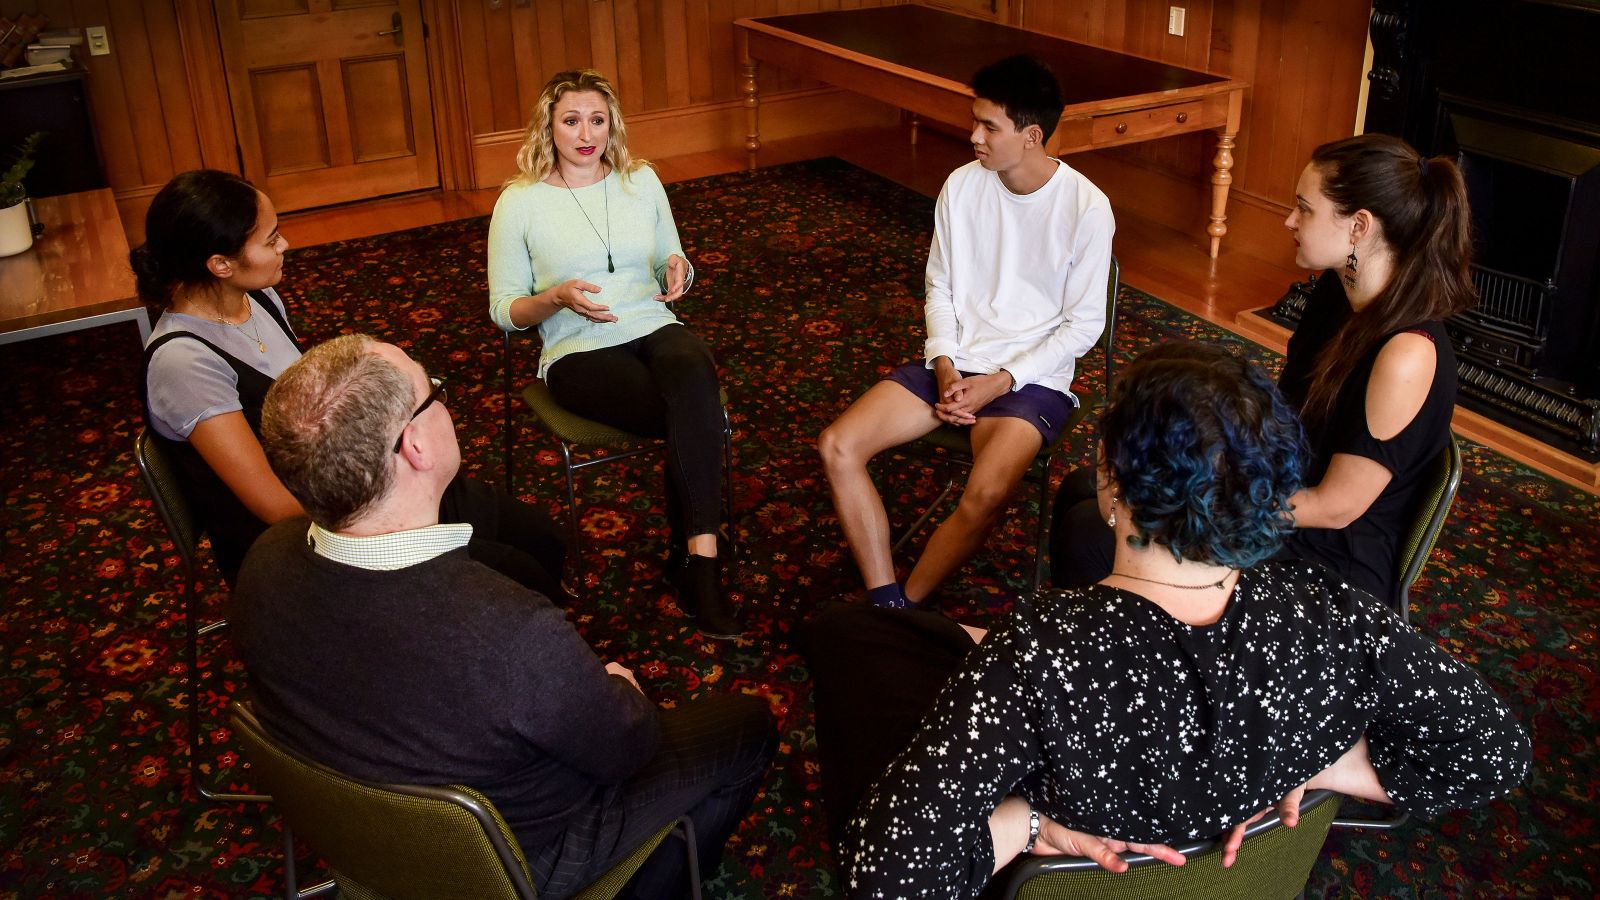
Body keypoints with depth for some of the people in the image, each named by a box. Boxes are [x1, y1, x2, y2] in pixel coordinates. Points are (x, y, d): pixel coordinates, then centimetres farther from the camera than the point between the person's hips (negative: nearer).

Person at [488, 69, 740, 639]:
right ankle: (698, 561, -19)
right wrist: (557, 298, -17)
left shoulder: (641, 180, 11)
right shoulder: (520, 202, 1)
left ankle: (696, 561, -33)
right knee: (696, 416, -32)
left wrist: (678, 271, -6)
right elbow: (504, 309, 4)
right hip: (578, 353, -3)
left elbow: (673, 273, 19)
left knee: (694, 375, -36)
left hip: (653, 328, 3)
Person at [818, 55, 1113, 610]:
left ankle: (899, 610, -8)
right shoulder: (962, 186, 1)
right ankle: (884, 603, -11)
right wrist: (946, 369, -7)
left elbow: (1083, 326, -8)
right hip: (954, 363, 5)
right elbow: (940, 288, 9)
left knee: (984, 496, -32)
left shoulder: (1086, 208, -12)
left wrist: (998, 383, -14)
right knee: (838, 446, -15)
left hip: (1032, 378, -5)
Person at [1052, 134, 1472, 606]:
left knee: (1089, 536, -19)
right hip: (1276, 488, 9)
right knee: (1082, 491, 4)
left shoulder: (1407, 355, -29)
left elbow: (1335, 508, -22)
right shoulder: (1336, 289, -2)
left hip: (1332, 558, -9)